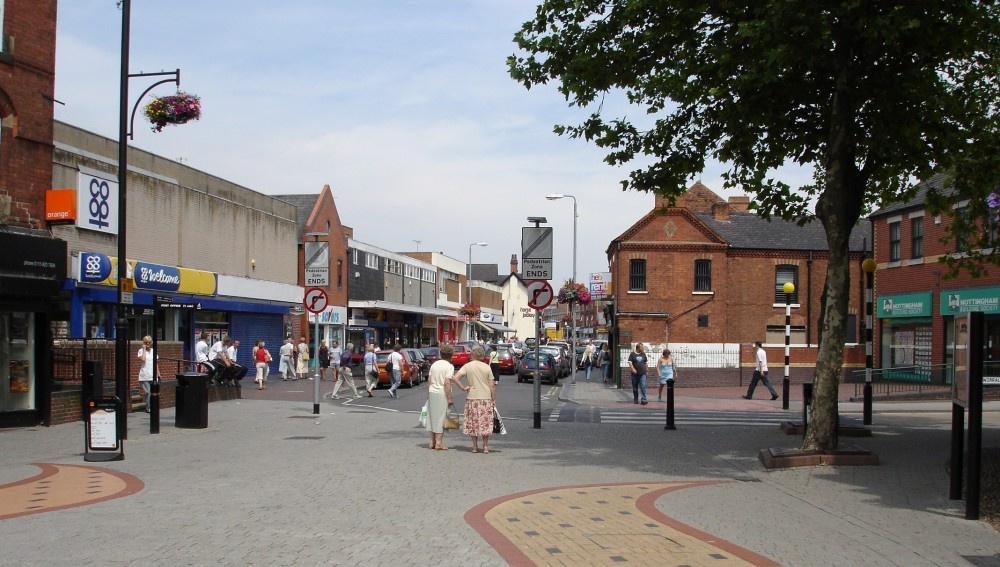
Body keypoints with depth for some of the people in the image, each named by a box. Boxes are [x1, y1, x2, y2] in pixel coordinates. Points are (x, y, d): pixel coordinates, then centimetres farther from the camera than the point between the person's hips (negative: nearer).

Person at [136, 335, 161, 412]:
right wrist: (144, 349, -8)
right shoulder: (141, 351, 2)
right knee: (148, 393, -8)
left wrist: (158, 374, 17)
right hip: (144, 376, -4)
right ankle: (148, 408, 0)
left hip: (153, 376, 4)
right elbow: (143, 359, -17)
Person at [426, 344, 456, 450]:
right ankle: (439, 442, 1)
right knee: (441, 417, 0)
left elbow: (429, 380, 12)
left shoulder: (434, 364, 11)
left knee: (433, 417, 12)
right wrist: (450, 398, -14)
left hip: (432, 393, 6)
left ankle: (432, 442, 18)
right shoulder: (449, 366, -9)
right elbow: (447, 383, -17)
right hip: (442, 394, -6)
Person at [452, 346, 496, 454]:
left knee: (473, 423, 9)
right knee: (485, 423, 7)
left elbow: (455, 378, -14)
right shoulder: (487, 367, -1)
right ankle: (485, 446, 8)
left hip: (472, 398, 0)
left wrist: (463, 388, -3)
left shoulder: (467, 366, -2)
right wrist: (494, 400, 5)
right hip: (486, 398, 0)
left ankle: (475, 446, 11)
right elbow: (492, 385, -2)